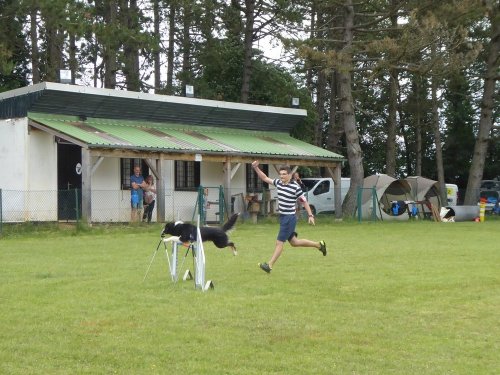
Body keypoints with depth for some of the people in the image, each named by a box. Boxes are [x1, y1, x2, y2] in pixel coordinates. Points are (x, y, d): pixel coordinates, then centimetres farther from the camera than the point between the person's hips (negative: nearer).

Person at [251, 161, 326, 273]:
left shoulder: (295, 187, -14)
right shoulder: (278, 183, 5)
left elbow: (304, 201, -6)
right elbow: (265, 178, 14)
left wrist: (310, 215, -7)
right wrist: (256, 168, 3)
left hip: (290, 218, -8)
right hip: (283, 217, 8)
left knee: (279, 242, -7)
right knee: (294, 242, 18)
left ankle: (269, 265, -5)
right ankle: (319, 245, 35)